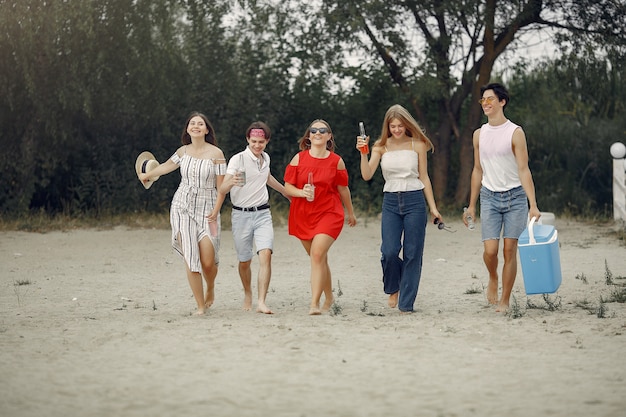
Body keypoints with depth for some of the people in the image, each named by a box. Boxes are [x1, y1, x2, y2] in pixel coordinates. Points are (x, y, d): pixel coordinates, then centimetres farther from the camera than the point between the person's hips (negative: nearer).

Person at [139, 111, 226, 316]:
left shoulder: (216, 153, -3)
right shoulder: (183, 151, 7)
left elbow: (221, 186, -3)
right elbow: (167, 166, 27)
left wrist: (215, 211, -13)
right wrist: (147, 175, 43)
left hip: (206, 210, -2)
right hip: (182, 207, 3)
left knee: (208, 261, -11)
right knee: (191, 258, -9)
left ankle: (210, 290, 23)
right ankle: (201, 306, -2)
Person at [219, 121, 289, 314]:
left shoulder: (266, 158, 8)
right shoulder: (238, 160, -9)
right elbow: (223, 189, -19)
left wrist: (285, 191, 45)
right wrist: (231, 182, -41)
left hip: (262, 213, 3)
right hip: (241, 215, -3)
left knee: (265, 255, -17)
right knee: (244, 261, 7)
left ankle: (261, 302, -21)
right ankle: (247, 295, 34)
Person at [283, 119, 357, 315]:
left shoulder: (336, 161, 1)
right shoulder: (299, 158, 2)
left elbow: (343, 189, 12)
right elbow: (287, 187, 2)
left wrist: (351, 213, 22)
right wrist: (302, 192, -18)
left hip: (329, 214, -3)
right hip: (302, 216, 3)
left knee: (317, 255, -20)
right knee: (319, 258, 13)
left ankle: (314, 304, -22)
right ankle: (329, 298, 32)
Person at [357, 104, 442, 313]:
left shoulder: (418, 145, 3)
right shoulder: (381, 146, 5)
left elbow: (424, 178, 7)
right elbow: (367, 175, -4)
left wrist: (433, 207, 5)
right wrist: (363, 153, -19)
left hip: (415, 201, -1)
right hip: (391, 202, 1)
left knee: (412, 254, -2)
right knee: (389, 251, -12)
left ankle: (406, 304, 5)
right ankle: (393, 288, 18)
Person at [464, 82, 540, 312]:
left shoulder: (515, 133, -6)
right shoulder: (479, 134, 8)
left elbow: (523, 170, -10)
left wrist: (533, 205, -17)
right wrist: (471, 206, 15)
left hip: (515, 197, -3)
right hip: (489, 198, 3)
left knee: (509, 250, -4)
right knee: (490, 250, -9)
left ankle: (504, 300, 5)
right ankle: (493, 279, 23)